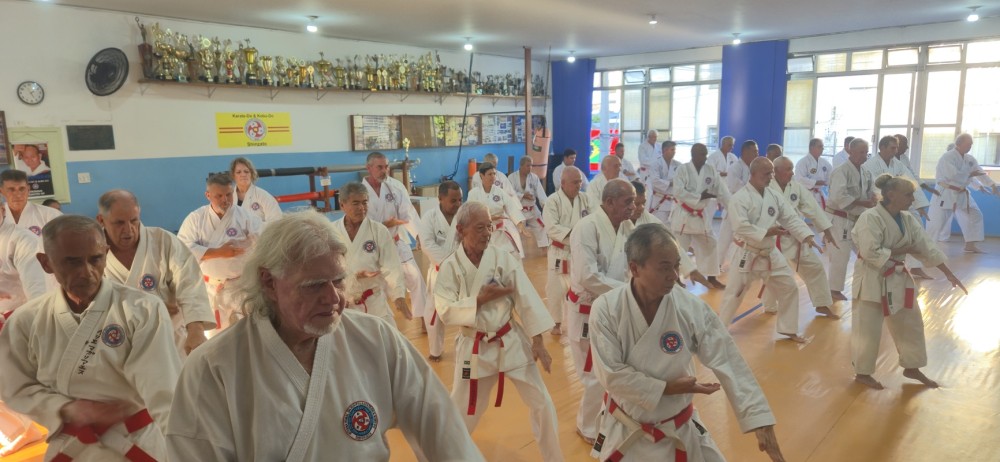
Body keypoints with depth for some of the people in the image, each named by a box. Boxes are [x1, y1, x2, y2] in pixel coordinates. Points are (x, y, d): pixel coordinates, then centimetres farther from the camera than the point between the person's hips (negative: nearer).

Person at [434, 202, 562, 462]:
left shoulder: (504, 259, -9)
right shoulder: (451, 266, -10)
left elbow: (526, 298, -9)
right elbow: (446, 311, -14)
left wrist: (538, 343, -12)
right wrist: (480, 299, -22)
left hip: (511, 342, 1)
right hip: (474, 348, -1)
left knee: (542, 404, 6)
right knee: (462, 409, 14)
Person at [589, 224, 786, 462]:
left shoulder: (691, 307, -17)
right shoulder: (606, 309, -20)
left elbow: (729, 363, -17)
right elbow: (611, 374, -19)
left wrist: (761, 422, -21)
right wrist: (667, 388, -21)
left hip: (679, 430, 2)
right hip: (625, 431, -1)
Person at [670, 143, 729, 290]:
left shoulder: (711, 171, 2)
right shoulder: (683, 169, -12)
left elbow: (722, 191, 0)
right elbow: (678, 192, -21)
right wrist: (700, 196, -21)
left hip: (701, 215, 5)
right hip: (683, 215, -5)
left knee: (709, 246, 12)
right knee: (677, 247, 0)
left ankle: (711, 278, 28)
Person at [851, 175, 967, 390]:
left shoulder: (908, 219, 4)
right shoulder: (870, 218, -22)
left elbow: (927, 246, 5)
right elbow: (870, 253, -26)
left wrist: (949, 274, 2)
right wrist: (901, 251, -16)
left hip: (897, 278, 8)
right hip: (872, 279, -8)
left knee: (911, 324, 18)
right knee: (868, 330, 1)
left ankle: (912, 368, 37)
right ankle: (862, 373, 18)